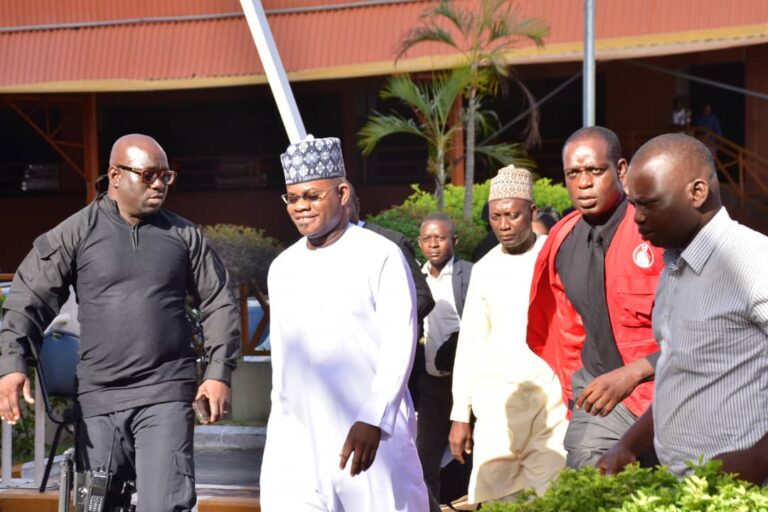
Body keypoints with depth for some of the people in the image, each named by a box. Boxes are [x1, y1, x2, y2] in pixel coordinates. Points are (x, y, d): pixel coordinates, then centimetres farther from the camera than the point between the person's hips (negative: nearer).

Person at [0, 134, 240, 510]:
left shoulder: (185, 235, 8)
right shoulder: (76, 233, 3)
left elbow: (218, 304, 12)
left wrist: (219, 372, 4)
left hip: (166, 394, -1)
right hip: (98, 398, 1)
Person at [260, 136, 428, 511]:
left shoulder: (381, 256, -6)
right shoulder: (282, 268, 12)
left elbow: (399, 346, -12)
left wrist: (372, 420, -21)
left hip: (371, 432, -4)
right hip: (295, 438, 4)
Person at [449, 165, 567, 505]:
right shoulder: (484, 269, 10)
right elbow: (470, 345, 14)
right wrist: (460, 415, 9)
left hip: (553, 401, -3)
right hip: (497, 401, 3)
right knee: (494, 497, -4)